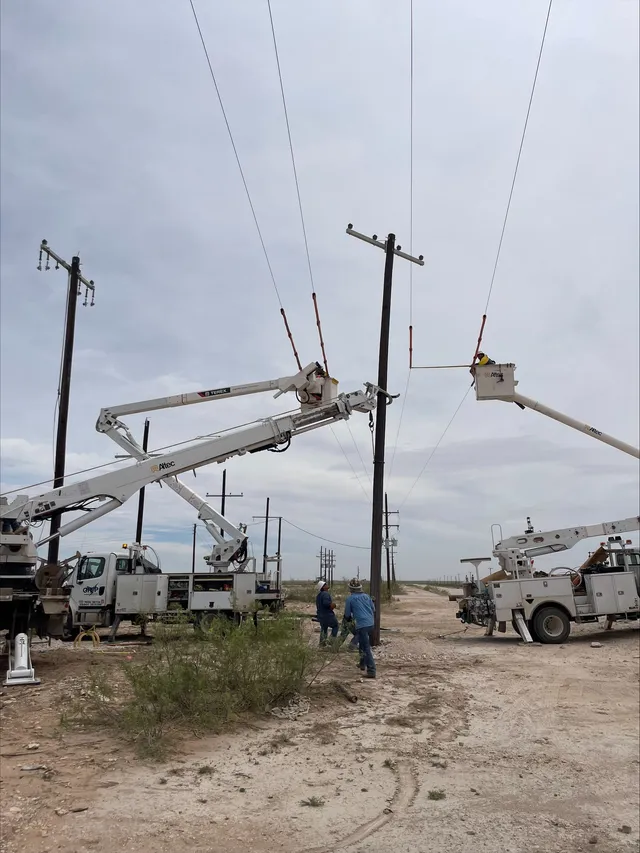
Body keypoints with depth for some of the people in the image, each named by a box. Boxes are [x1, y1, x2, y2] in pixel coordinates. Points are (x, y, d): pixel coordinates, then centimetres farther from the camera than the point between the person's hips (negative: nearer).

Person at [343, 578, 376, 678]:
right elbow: (373, 609, 18)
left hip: (361, 625, -6)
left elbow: (347, 614, 3)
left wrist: (348, 618, 25)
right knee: (363, 644, 27)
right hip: (370, 623, 6)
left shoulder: (350, 598, -3)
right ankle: (362, 663, 39)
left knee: (366, 648, -7)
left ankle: (371, 671, -12)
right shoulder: (366, 596, 11)